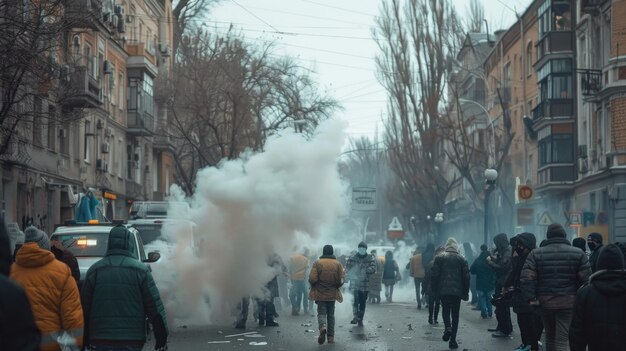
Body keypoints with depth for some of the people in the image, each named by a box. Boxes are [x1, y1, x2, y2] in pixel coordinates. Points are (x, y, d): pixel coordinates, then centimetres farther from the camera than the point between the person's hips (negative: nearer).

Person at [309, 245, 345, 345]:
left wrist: (314, 287, 9)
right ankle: (331, 336, 12)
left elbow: (312, 279, -12)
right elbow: (340, 281, -4)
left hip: (320, 294, -2)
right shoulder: (338, 264, -1)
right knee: (331, 315, 13)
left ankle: (323, 327, -27)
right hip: (332, 294, 2)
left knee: (321, 312, 4)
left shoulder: (317, 263, -7)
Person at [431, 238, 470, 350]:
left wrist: (434, 289, 6)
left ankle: (448, 327, -13)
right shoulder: (462, 259, 3)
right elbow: (466, 276, 3)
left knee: (445, 310, 17)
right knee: (455, 314, 6)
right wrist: (466, 292, 11)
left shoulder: (439, 258, 0)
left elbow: (435, 275, -3)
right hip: (457, 290, 0)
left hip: (443, 290, 0)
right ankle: (452, 340, 3)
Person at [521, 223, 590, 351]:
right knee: (563, 340, -5)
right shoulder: (578, 253, -1)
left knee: (550, 338, 20)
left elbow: (526, 278, -7)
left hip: (545, 302, 2)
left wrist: (531, 298, -4)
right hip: (568, 302, -2)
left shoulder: (536, 254, 2)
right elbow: (586, 279, -7)